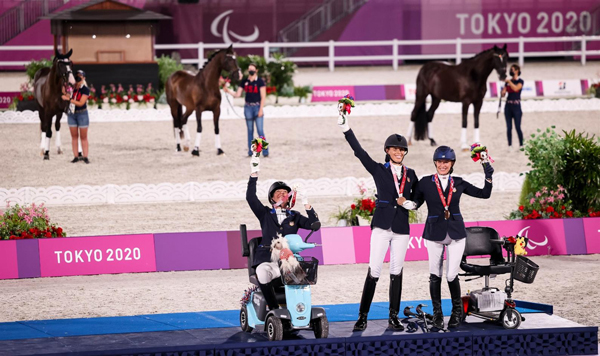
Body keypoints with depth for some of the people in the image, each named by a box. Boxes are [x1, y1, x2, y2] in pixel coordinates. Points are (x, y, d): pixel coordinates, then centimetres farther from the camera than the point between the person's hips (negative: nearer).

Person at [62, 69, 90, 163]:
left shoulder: (85, 89, -11)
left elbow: (81, 103, -17)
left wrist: (69, 99, -21)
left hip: (82, 114, -4)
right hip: (71, 113, 4)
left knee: (83, 137, 2)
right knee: (74, 136, 7)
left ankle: (85, 156, 5)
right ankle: (76, 156, 12)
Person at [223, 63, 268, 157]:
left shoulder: (260, 81, -5)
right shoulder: (244, 82, 7)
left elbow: (263, 97, -7)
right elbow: (237, 94, 8)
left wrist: (261, 109, -13)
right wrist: (228, 90, -7)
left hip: (257, 107, -4)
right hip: (248, 107, 4)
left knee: (260, 130, -10)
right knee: (250, 131, 8)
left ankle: (265, 152, -7)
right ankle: (250, 152, 12)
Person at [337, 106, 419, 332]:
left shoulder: (411, 175, 12)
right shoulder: (379, 170, 4)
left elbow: (417, 199, 20)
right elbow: (359, 152, -5)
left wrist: (409, 203, -4)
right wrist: (346, 129, -14)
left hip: (402, 228, 3)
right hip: (382, 226, -3)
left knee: (396, 272, 5)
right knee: (374, 271, -7)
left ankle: (393, 318, 10)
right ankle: (362, 317, -4)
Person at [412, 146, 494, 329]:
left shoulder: (459, 183, 6)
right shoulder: (425, 183, 1)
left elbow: (484, 194, 10)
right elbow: (415, 204, 4)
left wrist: (488, 177, -1)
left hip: (455, 233, 0)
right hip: (434, 234, 0)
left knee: (452, 275, -3)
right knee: (435, 275, 3)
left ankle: (457, 311, 19)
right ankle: (437, 313, 18)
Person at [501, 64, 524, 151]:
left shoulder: (520, 81, 0)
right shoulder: (507, 81, 13)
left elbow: (516, 88, -20)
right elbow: (503, 94, 11)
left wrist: (509, 81, -15)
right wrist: (503, 92, -10)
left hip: (516, 106, -4)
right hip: (508, 105, 4)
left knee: (517, 127, -7)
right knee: (509, 127, 2)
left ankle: (521, 145, 1)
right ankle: (510, 145, 5)